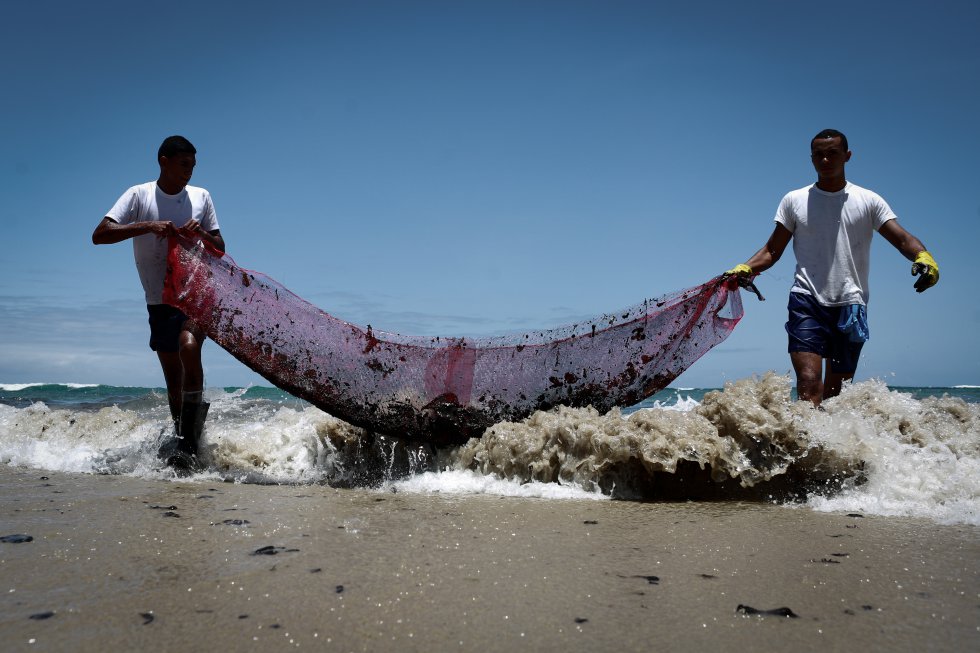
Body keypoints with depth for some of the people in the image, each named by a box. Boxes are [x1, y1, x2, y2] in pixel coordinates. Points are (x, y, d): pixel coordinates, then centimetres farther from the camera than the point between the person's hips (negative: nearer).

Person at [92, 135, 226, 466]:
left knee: (189, 347, -28)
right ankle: (182, 435, 23)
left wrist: (202, 234, -13)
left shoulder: (201, 197, 6)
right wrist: (148, 226, -22)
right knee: (173, 379, 7)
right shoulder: (139, 195, 0)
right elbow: (99, 235, -11)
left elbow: (220, 249, 9)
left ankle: (188, 442, -28)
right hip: (159, 301, 1)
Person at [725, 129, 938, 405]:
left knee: (836, 391, 8)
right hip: (807, 302, -1)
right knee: (809, 382, -20)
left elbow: (902, 239, 0)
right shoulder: (794, 201, 10)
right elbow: (772, 250, 10)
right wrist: (745, 269, -10)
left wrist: (924, 257, -23)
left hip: (851, 306, 1)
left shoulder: (868, 201, 9)